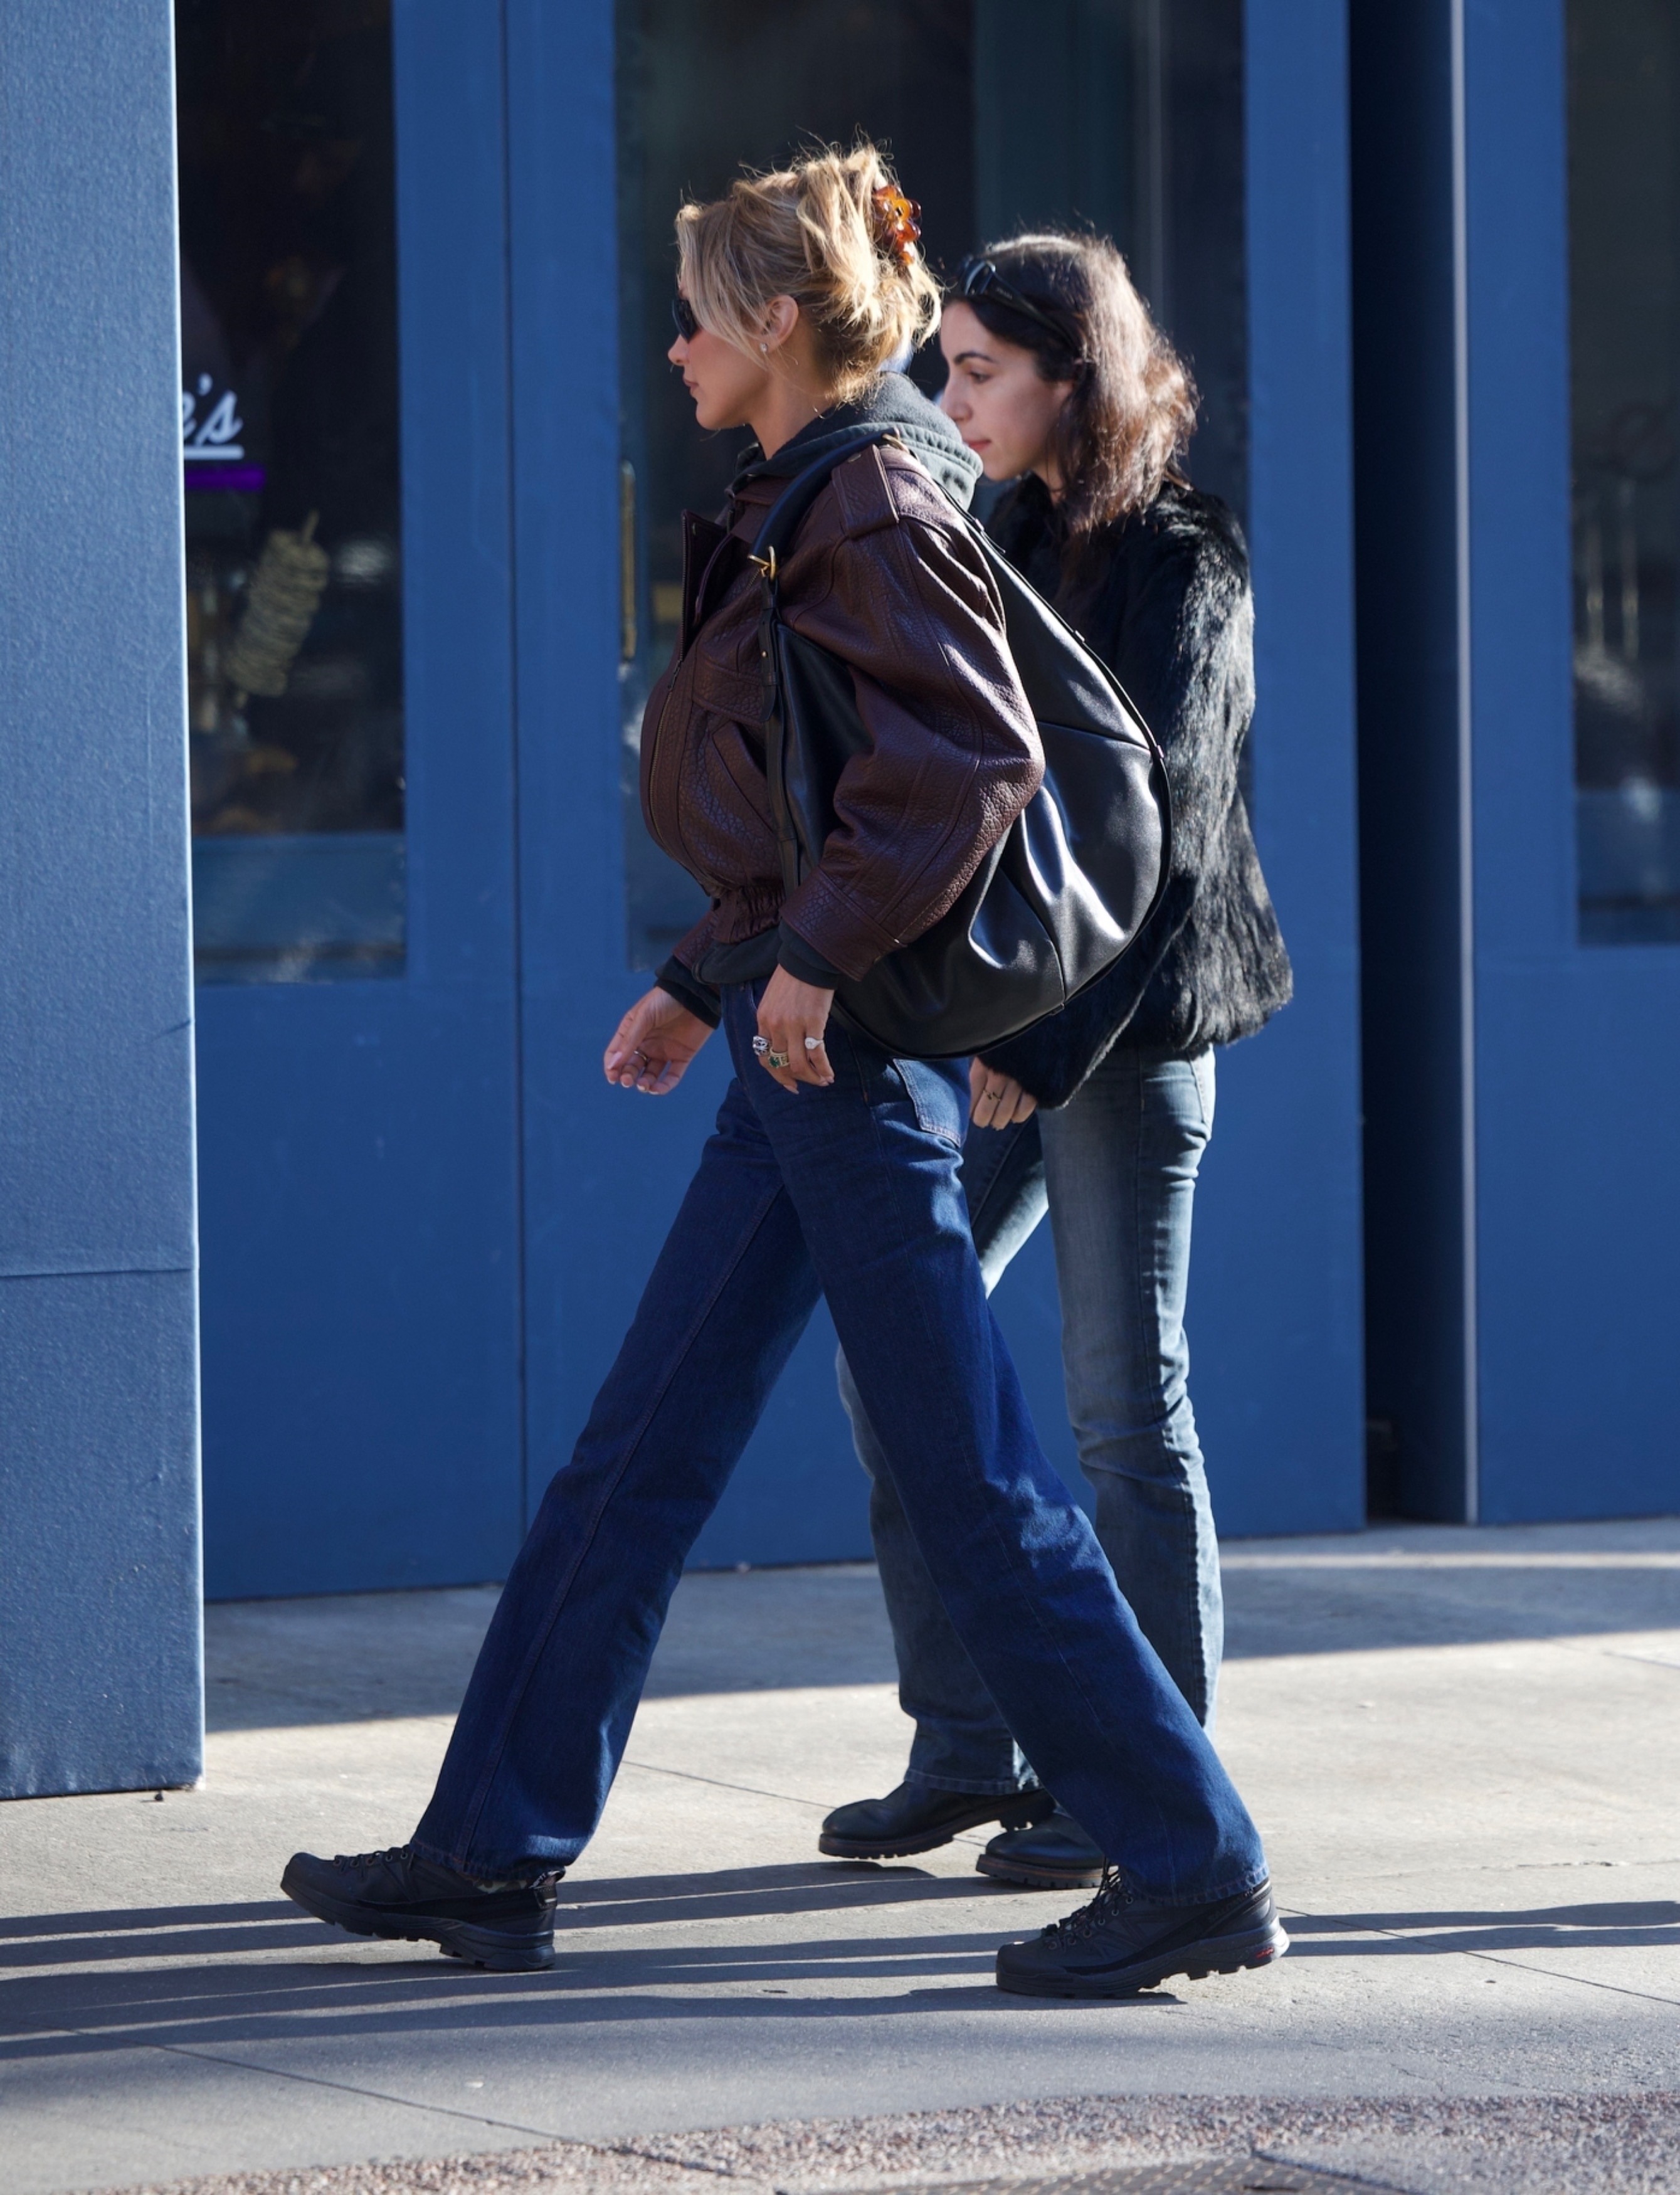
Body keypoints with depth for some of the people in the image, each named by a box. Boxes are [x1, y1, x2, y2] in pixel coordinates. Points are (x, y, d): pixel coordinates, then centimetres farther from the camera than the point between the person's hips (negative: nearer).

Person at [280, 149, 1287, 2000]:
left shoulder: (874, 506, -14)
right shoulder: (809, 506, 15)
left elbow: (974, 762, -25)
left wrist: (812, 962, -22)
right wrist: (702, 983, 23)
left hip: (850, 1053, -10)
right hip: (803, 1042, 10)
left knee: (973, 1487, -5)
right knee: (633, 1459, 12)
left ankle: (1191, 1867, 1)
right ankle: (495, 1851, 18)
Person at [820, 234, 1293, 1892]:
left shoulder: (1176, 561, -11)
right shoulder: (1016, 541, 13)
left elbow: (1157, 822, -17)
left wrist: (1051, 1038, -21)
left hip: (1124, 1016, -8)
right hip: (1002, 1008, 8)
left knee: (1121, 1394, -2)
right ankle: (967, 1752, 13)